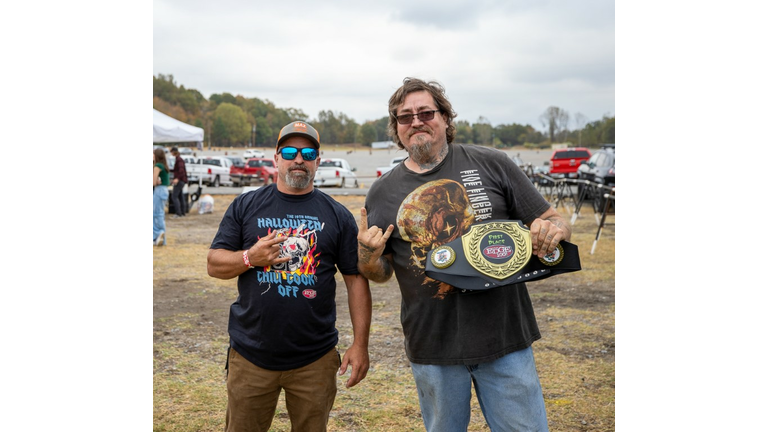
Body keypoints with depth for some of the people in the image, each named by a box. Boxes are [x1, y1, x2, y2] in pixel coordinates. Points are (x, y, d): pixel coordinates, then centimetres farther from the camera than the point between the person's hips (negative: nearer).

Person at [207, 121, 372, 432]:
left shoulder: (338, 215, 3)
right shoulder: (245, 206, 4)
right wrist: (250, 258, -17)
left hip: (315, 359, 0)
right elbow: (214, 265, 3)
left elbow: (356, 280, 1)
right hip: (251, 356, 0)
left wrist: (360, 344, -4)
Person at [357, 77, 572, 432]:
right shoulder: (383, 192, 4)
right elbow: (380, 273, 10)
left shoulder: (490, 164, -2)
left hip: (504, 337, -1)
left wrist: (553, 229, -21)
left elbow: (553, 221, 2)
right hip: (432, 347, 2)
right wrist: (368, 256, -12)